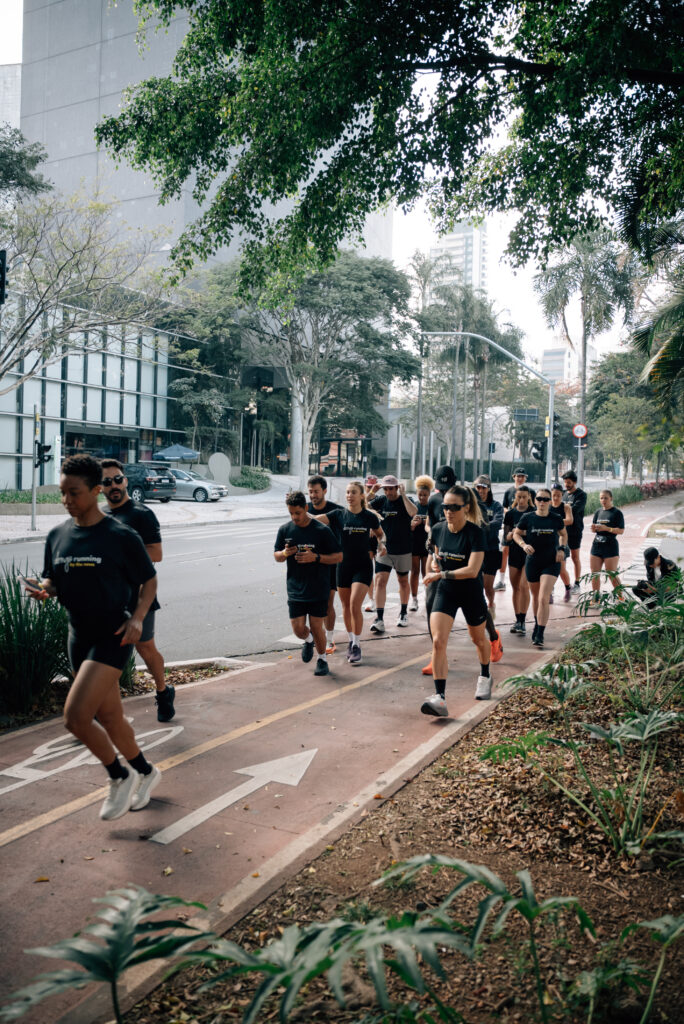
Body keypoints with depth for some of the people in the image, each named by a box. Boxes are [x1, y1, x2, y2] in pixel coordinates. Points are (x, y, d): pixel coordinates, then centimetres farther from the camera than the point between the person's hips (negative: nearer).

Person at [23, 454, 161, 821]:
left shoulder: (121, 537, -11)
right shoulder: (57, 536, 4)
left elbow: (149, 581, -3)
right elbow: (53, 582, 13)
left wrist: (137, 618, -18)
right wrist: (43, 590, -10)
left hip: (112, 637, -6)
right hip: (79, 636, 6)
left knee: (75, 716, -15)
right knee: (109, 718, 16)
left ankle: (120, 776, 10)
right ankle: (145, 773, 38)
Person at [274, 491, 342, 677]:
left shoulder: (322, 530, -9)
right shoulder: (285, 530, 1)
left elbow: (338, 557, -6)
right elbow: (276, 556, 10)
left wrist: (315, 557, -20)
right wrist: (285, 553, -13)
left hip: (318, 590, -3)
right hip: (295, 590, 3)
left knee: (317, 627, 2)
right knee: (298, 629, 1)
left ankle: (322, 659, 26)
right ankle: (308, 641, 37)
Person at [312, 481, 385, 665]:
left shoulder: (369, 517, -1)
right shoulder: (338, 514, -3)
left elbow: (380, 533, 17)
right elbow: (316, 520, -16)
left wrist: (381, 544, -3)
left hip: (363, 567, -2)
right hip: (343, 566, 2)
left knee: (355, 605, -12)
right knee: (346, 606, 12)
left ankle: (356, 646, 0)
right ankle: (351, 640, 31)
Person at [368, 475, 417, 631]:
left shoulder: (405, 500, -7)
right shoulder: (382, 501, 3)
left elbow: (413, 512, -28)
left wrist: (403, 495, -27)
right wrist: (371, 492, -13)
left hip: (403, 550, -2)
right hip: (384, 549, 2)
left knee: (403, 581, 14)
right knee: (380, 580, -10)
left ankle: (403, 613, 32)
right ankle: (379, 619, -13)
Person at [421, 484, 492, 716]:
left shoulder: (475, 533, -21)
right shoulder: (438, 529, -6)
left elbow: (472, 570, -28)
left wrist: (441, 574, -24)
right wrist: (434, 562, -1)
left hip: (471, 593, -3)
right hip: (445, 592, 3)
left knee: (478, 638, 20)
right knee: (438, 641, -15)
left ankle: (485, 677, 49)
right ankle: (440, 697, -15)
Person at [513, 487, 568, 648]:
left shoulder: (556, 519, -2)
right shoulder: (528, 517, -4)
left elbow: (563, 534, 16)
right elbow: (516, 534, 9)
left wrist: (561, 548, 0)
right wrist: (524, 545, -10)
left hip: (551, 563, -2)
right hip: (532, 562, 2)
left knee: (543, 598, -13)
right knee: (535, 597, 17)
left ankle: (540, 635, -11)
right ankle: (537, 624, 41)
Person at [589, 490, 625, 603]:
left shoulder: (617, 513, -5)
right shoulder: (598, 512, 12)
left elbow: (621, 530, -11)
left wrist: (606, 528, -21)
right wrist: (594, 528, -7)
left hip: (611, 547, -6)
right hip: (596, 545, 6)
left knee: (612, 574, -3)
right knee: (595, 574, 8)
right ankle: (596, 597, 18)